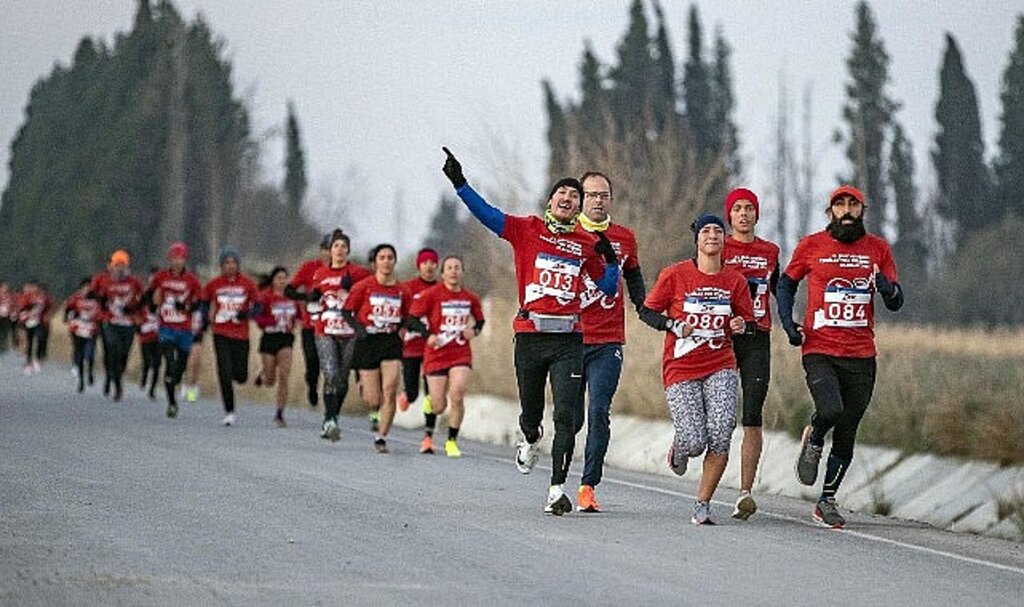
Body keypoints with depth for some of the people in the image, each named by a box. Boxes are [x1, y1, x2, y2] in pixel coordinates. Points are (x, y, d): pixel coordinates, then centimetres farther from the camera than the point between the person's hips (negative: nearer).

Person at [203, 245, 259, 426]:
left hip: (241, 335, 0)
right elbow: (205, 302, 19)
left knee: (241, 376, 0)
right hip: (221, 334, 0)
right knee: (225, 373, -8)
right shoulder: (214, 284, 3)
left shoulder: (247, 284, 1)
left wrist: (247, 313, -16)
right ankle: (229, 412, -1)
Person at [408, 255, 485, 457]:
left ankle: (452, 441, -1)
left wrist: (474, 330, 0)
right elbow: (413, 318, -2)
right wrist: (428, 335, -15)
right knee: (438, 405, 0)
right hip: (436, 355, -2)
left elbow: (480, 320, 21)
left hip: (461, 355, 2)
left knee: (457, 396, -18)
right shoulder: (432, 294, -5)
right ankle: (428, 436, 32)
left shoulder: (470, 298, 6)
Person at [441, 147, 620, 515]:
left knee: (567, 415, -11)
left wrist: (610, 258, -1)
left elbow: (609, 288, 16)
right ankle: (529, 443, 48)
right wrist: (459, 183, -11)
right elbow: (486, 215, -3)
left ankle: (557, 489, -10)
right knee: (531, 410, 12)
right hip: (530, 336, 0)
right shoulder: (527, 230, 5)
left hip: (568, 339, 0)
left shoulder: (588, 243, 9)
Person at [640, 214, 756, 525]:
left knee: (721, 434, -17)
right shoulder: (675, 275, -2)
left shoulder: (735, 280, 6)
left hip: (721, 367, 2)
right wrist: (674, 326, -12)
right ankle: (678, 448, 30)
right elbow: (647, 311, 4)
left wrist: (741, 325, -9)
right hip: (681, 368, -2)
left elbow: (749, 321, 14)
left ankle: (702, 506, -3)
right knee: (694, 442, -12)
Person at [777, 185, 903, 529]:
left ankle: (827, 501, 22)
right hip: (819, 351, -3)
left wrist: (887, 287, -15)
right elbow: (787, 283, 17)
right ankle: (814, 443, 8)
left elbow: (896, 303, 8)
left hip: (861, 357, 3)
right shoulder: (811, 246, 2)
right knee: (830, 410, -27)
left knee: (847, 434, 6)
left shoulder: (878, 249, 7)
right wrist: (787, 323, 2)